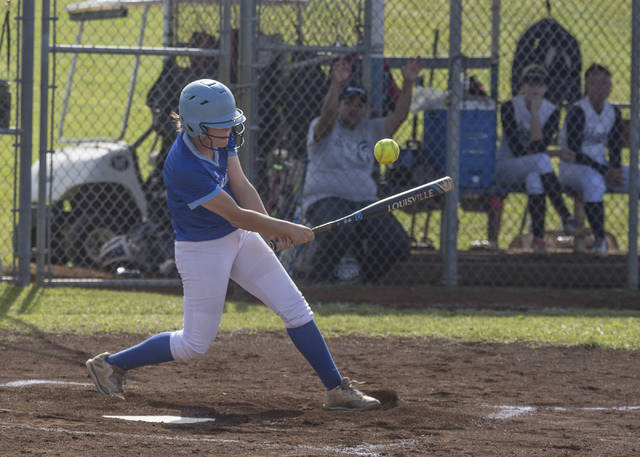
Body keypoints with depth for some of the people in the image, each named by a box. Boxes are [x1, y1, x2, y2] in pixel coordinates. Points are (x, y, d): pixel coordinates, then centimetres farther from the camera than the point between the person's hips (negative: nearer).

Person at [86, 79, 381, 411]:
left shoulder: (220, 137, -8)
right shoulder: (185, 166, -31)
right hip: (201, 250, -8)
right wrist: (288, 230, -20)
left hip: (239, 237, 8)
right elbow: (236, 215, -26)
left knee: (295, 309, 4)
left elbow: (241, 187, -8)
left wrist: (268, 225, -24)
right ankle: (110, 364, 19)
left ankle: (337, 390, 10)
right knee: (194, 344, 1)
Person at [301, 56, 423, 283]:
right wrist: (337, 84, -38)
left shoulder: (371, 130, 16)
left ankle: (366, 281, 12)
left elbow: (398, 116, 2)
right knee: (339, 232, -39)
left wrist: (408, 83, -13)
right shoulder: (325, 128, 2)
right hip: (325, 200, -5)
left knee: (397, 244, -16)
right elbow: (327, 115, -21)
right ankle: (318, 281, -14)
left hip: (365, 201, 5)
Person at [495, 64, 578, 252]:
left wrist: (535, 113, -19)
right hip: (506, 165, -3)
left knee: (534, 177, -35)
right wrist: (542, 156, -13)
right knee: (542, 160, -33)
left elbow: (539, 147, -15)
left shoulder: (551, 112, 0)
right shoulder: (509, 107, -9)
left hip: (533, 169, 3)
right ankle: (565, 215, -44)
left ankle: (538, 237, -39)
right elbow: (516, 149, -16)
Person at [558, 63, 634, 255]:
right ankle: (599, 239, -34)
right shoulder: (577, 111, -13)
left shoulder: (614, 113, 7)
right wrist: (605, 172, -23)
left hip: (601, 166, 6)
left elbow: (615, 150, 9)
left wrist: (615, 170, -14)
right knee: (594, 181, -39)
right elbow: (575, 153, -18)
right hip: (572, 167, -6)